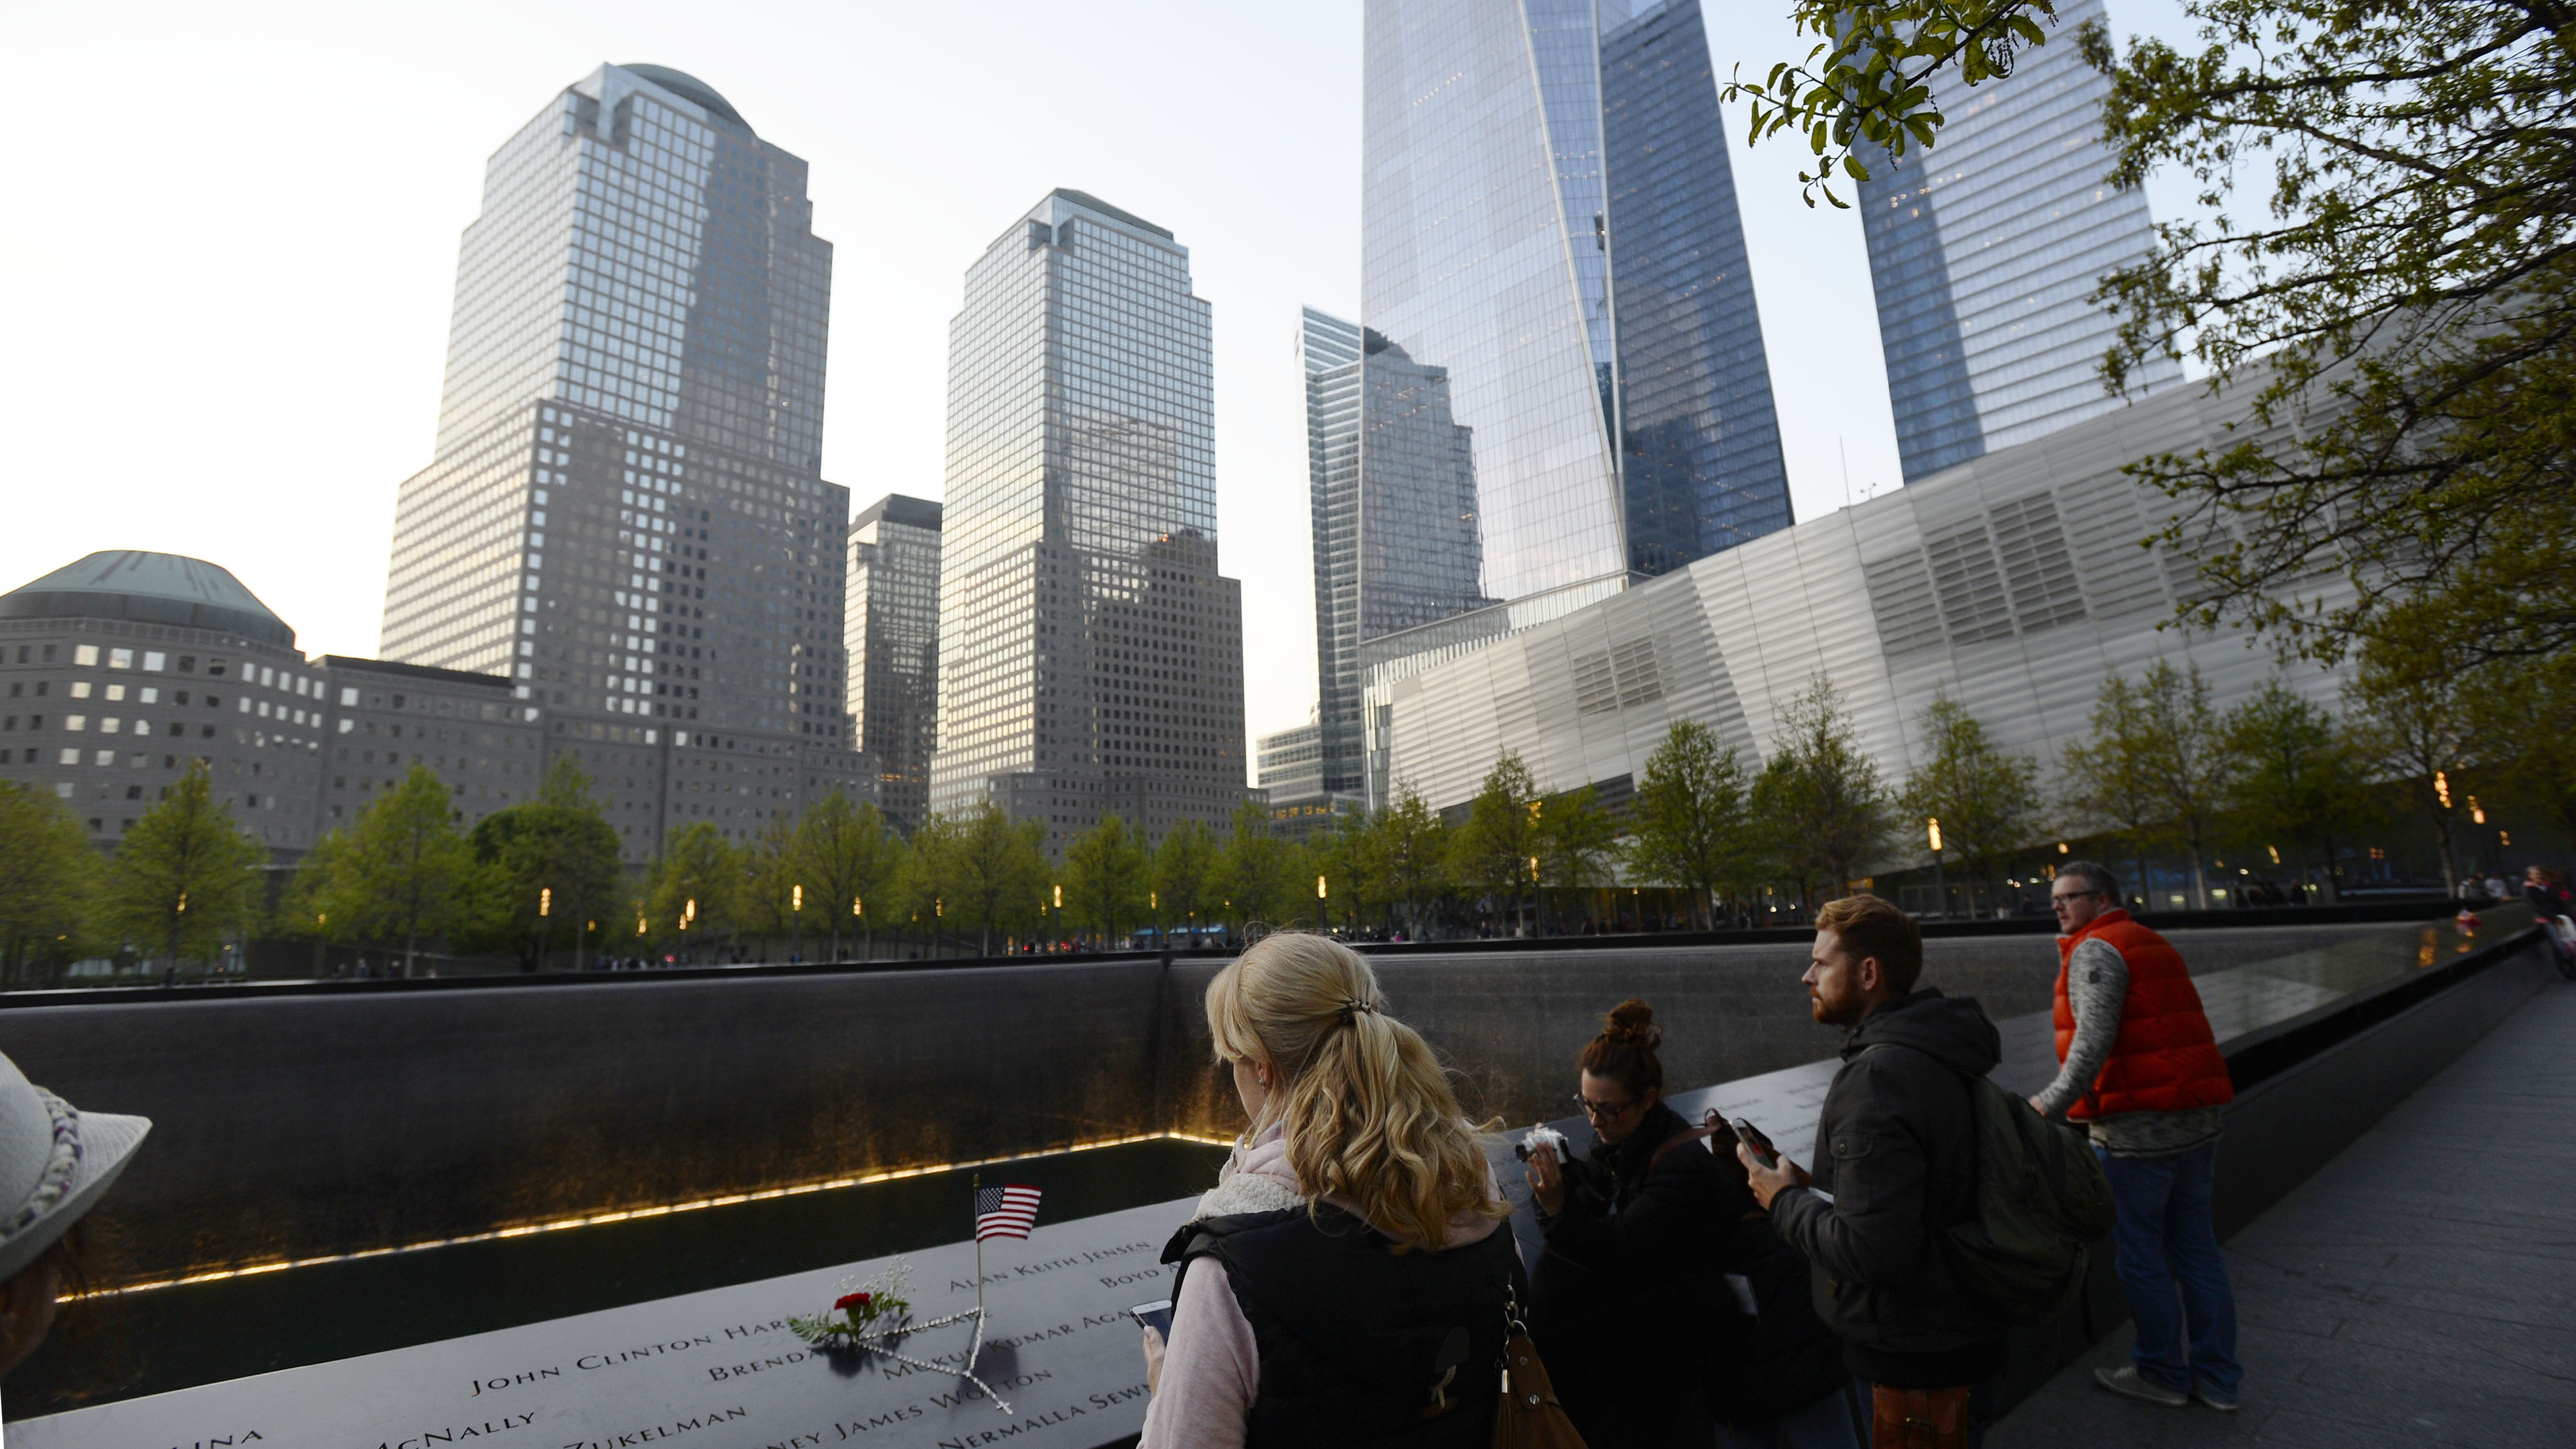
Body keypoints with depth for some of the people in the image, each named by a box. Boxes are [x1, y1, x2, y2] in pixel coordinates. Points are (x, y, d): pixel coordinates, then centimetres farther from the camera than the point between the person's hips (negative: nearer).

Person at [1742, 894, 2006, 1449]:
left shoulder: (1877, 1076, -27)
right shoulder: (1930, 1056, 5)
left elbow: (1872, 1252, -30)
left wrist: (1786, 1202, -15)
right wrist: (1812, 1189, 2)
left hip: (1919, 1364, -9)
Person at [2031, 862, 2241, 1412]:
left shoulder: (2097, 949, -12)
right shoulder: (2155, 945, 17)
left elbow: (2095, 1039, -22)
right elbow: (2174, 1033, 20)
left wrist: (2052, 1102, -21)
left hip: (2138, 1128, -9)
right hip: (2197, 1119, 9)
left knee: (2138, 1253, 6)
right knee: (2195, 1247, 17)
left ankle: (2162, 1373, 18)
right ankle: (2216, 1376, 26)